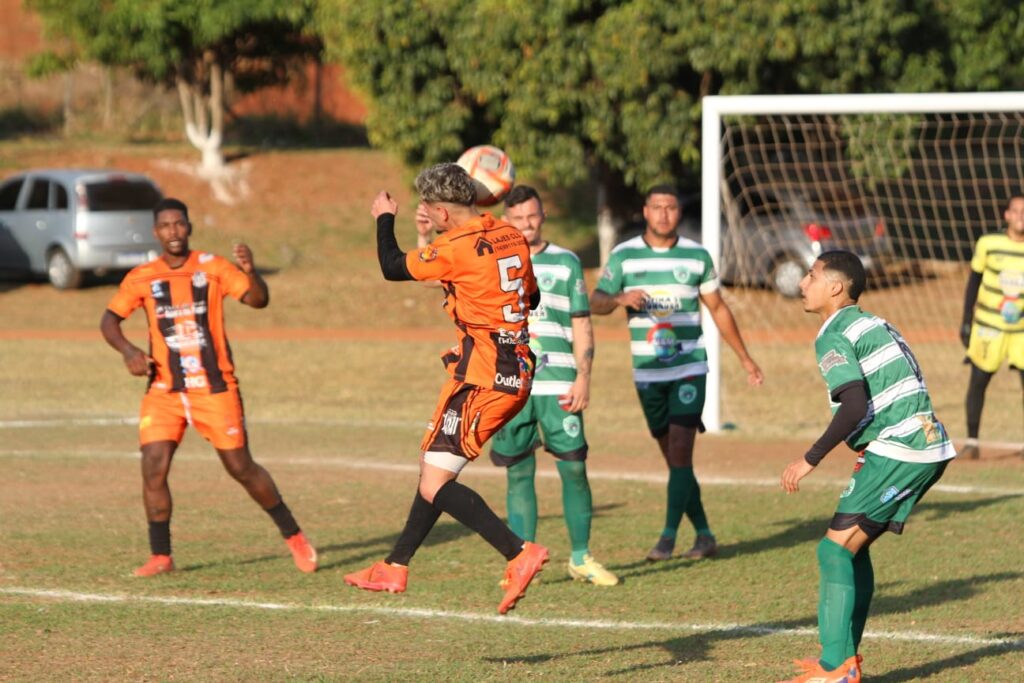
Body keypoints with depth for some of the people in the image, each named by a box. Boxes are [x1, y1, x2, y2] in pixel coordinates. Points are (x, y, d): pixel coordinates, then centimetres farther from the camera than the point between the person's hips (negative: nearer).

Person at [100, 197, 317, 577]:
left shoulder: (212, 268, -2)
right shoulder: (142, 278, 2)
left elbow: (258, 300, -10)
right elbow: (109, 320, 7)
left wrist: (249, 272, -30)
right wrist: (127, 350, -12)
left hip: (215, 388, -2)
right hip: (164, 390, 2)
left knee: (241, 468, 2)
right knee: (153, 469, -13)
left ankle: (294, 537, 18)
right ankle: (160, 557, -1)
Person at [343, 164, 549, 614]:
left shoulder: (457, 248, -16)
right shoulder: (512, 238, 8)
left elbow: (392, 267, -4)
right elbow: (532, 298, 21)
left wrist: (384, 218, 13)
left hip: (481, 377, -9)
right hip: (516, 372, 9)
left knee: (435, 486, -8)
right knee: (435, 469, 19)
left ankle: (519, 554, -21)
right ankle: (395, 568, 26)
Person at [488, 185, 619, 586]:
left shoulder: (566, 263, 7)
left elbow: (582, 326, 5)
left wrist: (583, 378, -3)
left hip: (559, 386, -1)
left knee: (574, 469, -3)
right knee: (519, 474, 1)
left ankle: (581, 558, 7)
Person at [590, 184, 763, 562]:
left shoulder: (697, 256, 3)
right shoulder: (623, 256, 1)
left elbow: (717, 309, 13)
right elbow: (596, 302, -3)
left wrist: (745, 358, 17)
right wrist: (620, 298, -25)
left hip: (689, 367, -2)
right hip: (647, 372, 2)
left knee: (680, 451, -13)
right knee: (672, 456, 6)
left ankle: (668, 537, -12)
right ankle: (704, 535, 14)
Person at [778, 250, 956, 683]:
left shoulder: (834, 336, -8)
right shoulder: (874, 325, 21)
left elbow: (855, 406, -19)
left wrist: (811, 460, -13)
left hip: (895, 450, -10)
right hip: (929, 446, 10)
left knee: (837, 548, -7)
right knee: (854, 547, 17)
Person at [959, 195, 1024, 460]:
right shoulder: (988, 245, -5)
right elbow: (973, 282, 4)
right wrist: (966, 321, 3)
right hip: (988, 325, 0)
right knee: (978, 380, 4)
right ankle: (972, 441, 16)